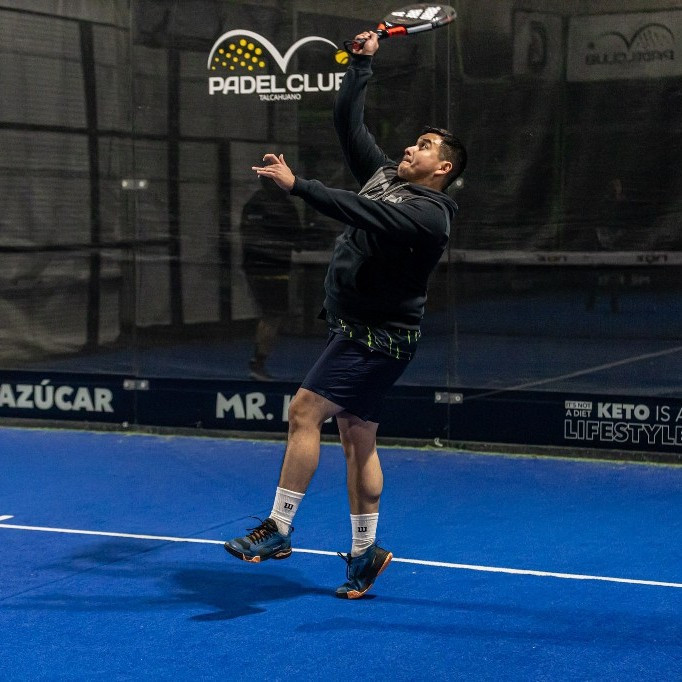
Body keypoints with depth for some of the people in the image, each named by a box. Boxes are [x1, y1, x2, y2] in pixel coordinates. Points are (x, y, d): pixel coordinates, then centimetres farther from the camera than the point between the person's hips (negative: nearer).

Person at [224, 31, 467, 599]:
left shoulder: (427, 213, -16)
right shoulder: (384, 175, 11)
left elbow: (363, 214, -31)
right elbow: (348, 121, 16)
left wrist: (297, 184, -34)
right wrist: (362, 62, 11)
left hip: (377, 338, -9)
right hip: (359, 332, 9)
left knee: (304, 412, -16)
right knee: (358, 440, 10)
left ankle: (278, 530, -11)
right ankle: (365, 552, 16)